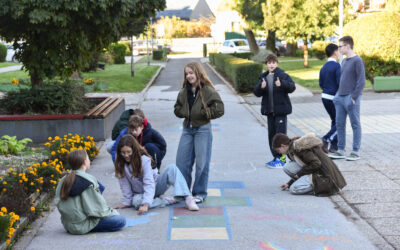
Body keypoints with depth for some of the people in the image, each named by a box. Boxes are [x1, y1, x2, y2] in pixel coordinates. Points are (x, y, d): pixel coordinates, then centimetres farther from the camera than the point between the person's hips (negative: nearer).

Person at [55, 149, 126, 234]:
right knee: (121, 220, -12)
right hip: (82, 226, -8)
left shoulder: (63, 180, 5)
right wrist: (113, 212, 3)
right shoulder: (89, 181, -16)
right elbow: (99, 208, -16)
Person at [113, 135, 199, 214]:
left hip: (155, 186, -1)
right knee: (136, 202, -38)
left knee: (171, 168, -27)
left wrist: (146, 204, -40)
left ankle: (188, 199, -39)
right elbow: (125, 185, -6)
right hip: (139, 193, 1)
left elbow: (149, 183, -29)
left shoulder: (144, 160, -21)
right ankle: (169, 200, -24)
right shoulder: (120, 165, -12)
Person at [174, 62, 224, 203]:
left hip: (202, 129, -6)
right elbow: (177, 109, 17)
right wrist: (186, 113, -3)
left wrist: (201, 113, -12)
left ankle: (200, 193, 13)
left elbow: (219, 110, -13)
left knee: (201, 162, 0)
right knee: (181, 161, 7)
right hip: (187, 129, 6)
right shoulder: (184, 92, 8)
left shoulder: (208, 91, -10)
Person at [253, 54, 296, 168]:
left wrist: (282, 84, -33)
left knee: (280, 133, -8)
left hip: (281, 110, -6)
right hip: (270, 110, 6)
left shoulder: (283, 75, -6)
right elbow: (257, 93, 4)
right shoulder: (263, 77, 9)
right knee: (271, 134, 10)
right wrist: (261, 87, -17)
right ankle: (276, 157, 19)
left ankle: (281, 158, -2)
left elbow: (292, 87, -16)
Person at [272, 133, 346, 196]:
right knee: (287, 168, -1)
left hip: (324, 175, -10)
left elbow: (316, 164, -22)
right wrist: (289, 184, 18)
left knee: (293, 189, -18)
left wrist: (300, 173, -10)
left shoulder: (299, 147, -17)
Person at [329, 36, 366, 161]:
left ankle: (356, 152, 6)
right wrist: (338, 95, 15)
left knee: (355, 125, 1)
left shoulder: (357, 61, -10)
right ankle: (340, 150, 16)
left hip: (351, 98, -8)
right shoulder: (344, 61, 15)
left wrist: (354, 97, -16)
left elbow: (361, 81, -13)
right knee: (339, 124, 9)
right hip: (340, 98, 8)